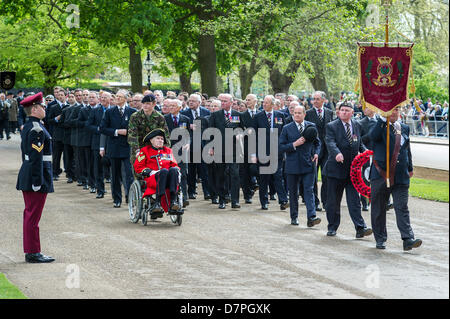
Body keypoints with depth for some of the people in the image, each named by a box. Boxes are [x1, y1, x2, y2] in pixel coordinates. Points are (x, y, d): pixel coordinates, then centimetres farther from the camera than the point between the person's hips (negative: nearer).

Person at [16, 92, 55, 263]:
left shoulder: (27, 127, 13)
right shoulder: (37, 129, -17)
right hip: (37, 175, -10)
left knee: (30, 215, 13)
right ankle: (33, 253, -1)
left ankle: (30, 252, 18)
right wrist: (37, 181, -21)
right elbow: (36, 157, -21)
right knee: (33, 215, -5)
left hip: (26, 176, 10)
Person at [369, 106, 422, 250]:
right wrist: (383, 119, -29)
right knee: (378, 208, 6)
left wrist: (410, 168, 25)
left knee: (402, 208, -5)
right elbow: (373, 136, -25)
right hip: (381, 174, -2)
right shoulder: (380, 126, -1)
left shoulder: (404, 128, 13)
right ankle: (380, 239, 17)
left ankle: (408, 240, -12)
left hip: (401, 175, 2)